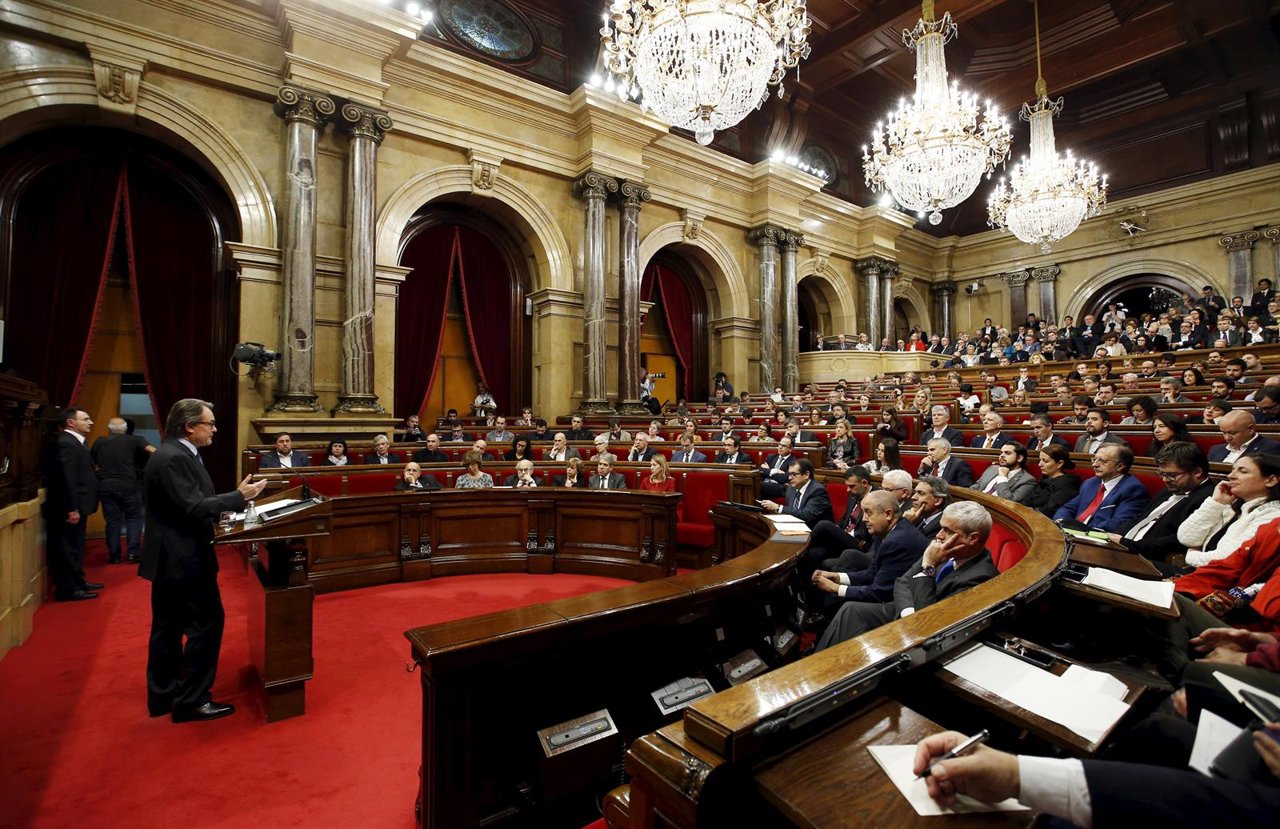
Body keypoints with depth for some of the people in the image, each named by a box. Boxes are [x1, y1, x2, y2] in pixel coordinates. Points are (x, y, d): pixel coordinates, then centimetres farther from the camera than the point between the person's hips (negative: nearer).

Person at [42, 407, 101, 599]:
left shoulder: (73, 442, 14)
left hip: (77, 506, 10)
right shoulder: (65, 443, -18)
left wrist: (77, 507, 18)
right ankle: (68, 589, 5)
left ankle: (77, 582, 28)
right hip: (70, 509, -10)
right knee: (68, 549, -2)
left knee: (75, 547, 18)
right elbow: (66, 479, -23)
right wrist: (72, 509, -24)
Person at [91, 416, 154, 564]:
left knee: (112, 521, 7)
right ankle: (134, 551, -1)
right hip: (128, 485, -3)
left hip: (106, 486, 3)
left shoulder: (99, 442, 12)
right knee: (134, 518, 6)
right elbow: (152, 450, -12)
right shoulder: (132, 440, 2)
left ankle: (114, 555, 10)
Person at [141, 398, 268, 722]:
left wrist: (232, 502, 9)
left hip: (172, 558, 11)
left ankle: (164, 695, 30)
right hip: (183, 558, -11)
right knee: (206, 624, -1)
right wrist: (239, 496, -20)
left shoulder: (176, 454, 11)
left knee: (169, 628, 18)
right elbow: (193, 508, -25)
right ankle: (192, 700, 9)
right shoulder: (174, 458, -21)